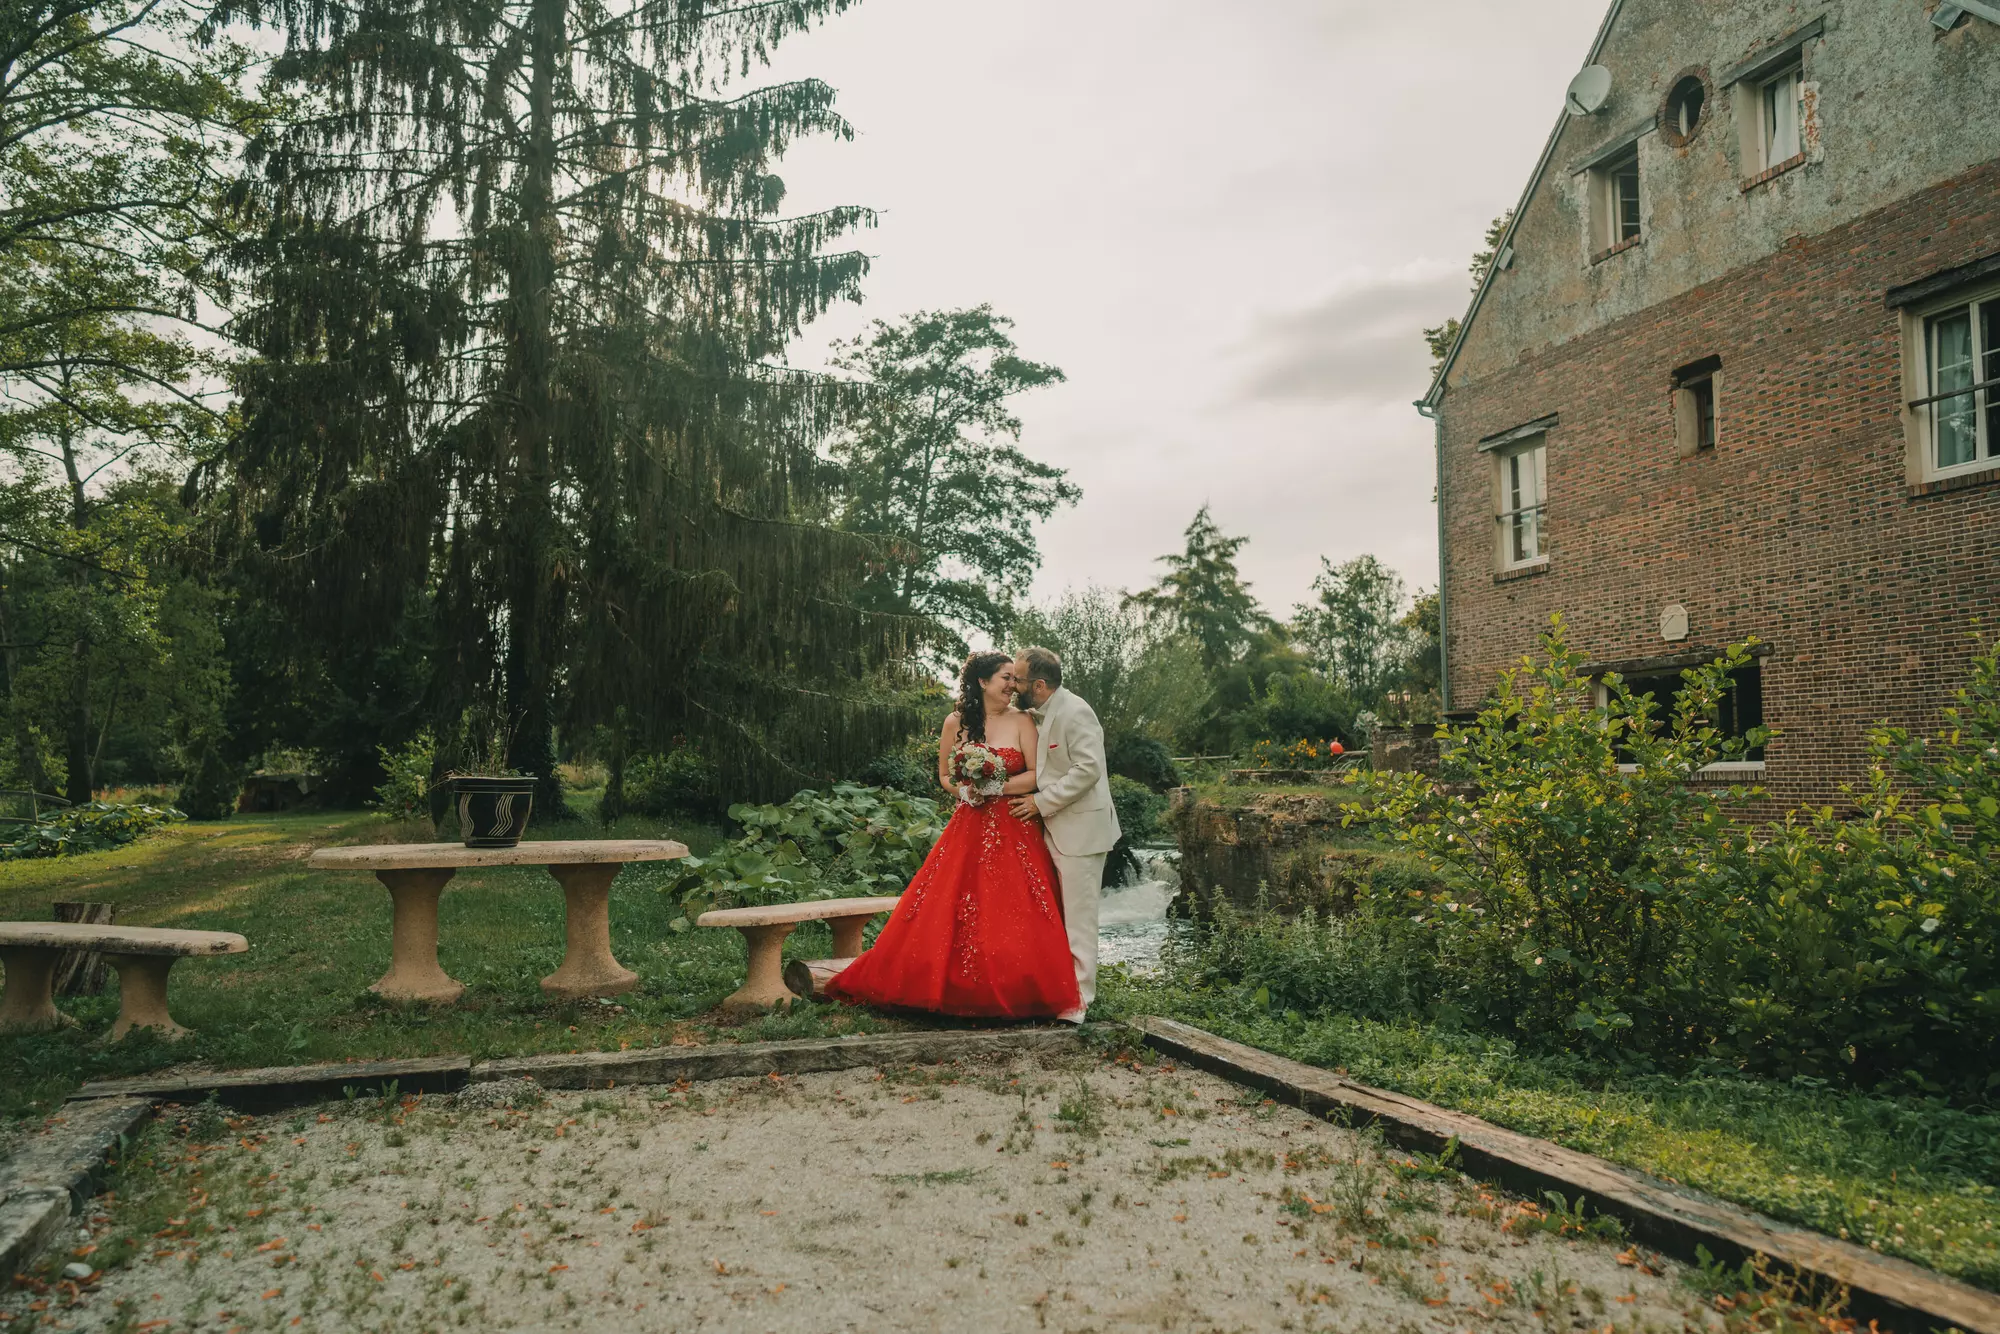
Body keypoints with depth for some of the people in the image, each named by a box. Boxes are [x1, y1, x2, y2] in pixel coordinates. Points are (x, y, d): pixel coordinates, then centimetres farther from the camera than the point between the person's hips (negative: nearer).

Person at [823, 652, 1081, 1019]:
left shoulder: (1021, 722, 1)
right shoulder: (956, 724, 5)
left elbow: (1036, 775, -5)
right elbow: (945, 776, 13)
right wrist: (965, 790, -7)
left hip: (1014, 830, -1)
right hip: (968, 829, 2)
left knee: (1014, 916, -3)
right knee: (950, 913, 0)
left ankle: (1018, 995, 10)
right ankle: (955, 989, 12)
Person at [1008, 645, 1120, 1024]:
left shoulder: (1075, 713, -17)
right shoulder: (1040, 715, 13)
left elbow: (1087, 770, -23)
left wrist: (1042, 802, -19)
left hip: (1080, 830, -10)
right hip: (1057, 830, 10)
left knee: (1078, 918, -3)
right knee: (1059, 916, 15)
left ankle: (1078, 1000, 5)